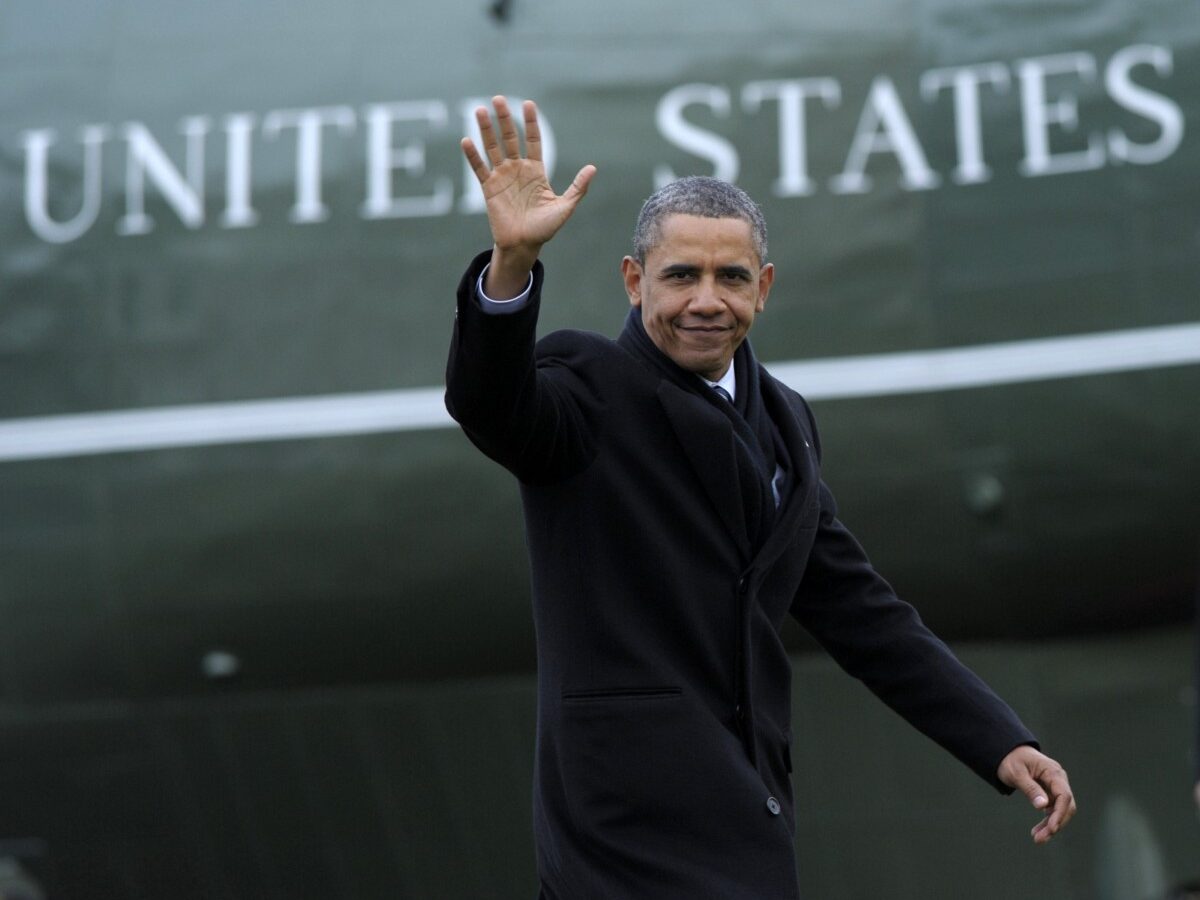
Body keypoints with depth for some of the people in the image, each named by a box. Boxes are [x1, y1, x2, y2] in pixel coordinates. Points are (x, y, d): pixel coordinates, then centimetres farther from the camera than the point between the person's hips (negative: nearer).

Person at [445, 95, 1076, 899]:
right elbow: (489, 403, -26)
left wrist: (1002, 743, 11)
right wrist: (514, 262, -44)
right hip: (640, 818, -7)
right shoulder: (589, 386, -4)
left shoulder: (786, 423, 16)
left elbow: (856, 608, 17)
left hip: (748, 805, 7)